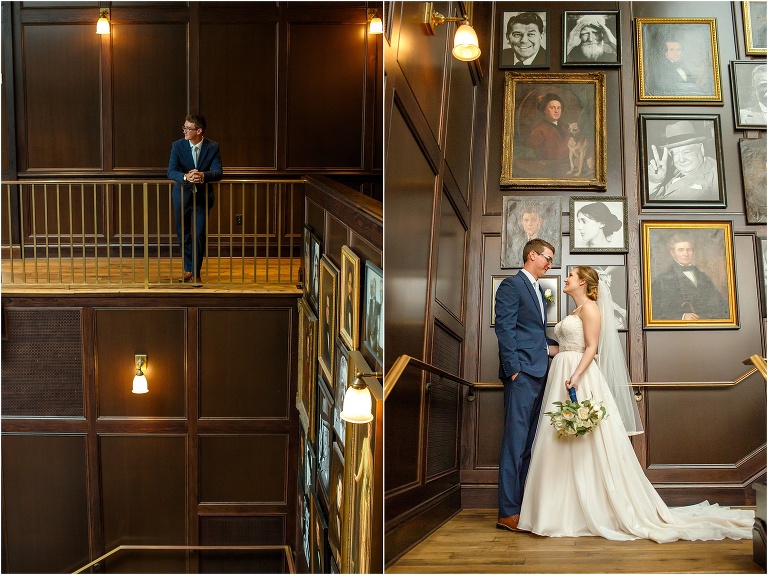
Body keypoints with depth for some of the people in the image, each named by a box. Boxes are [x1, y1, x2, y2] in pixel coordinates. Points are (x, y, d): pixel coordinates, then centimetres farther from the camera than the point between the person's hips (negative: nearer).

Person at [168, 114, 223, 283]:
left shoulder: (213, 147, -10)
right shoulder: (178, 146, -10)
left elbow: (218, 172, -20)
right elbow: (171, 172, -19)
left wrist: (203, 176, -41)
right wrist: (186, 177, -41)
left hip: (202, 196, -1)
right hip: (182, 195, 1)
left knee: (199, 235, -4)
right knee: (183, 234, 11)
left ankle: (195, 272, 10)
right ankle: (188, 269, 29)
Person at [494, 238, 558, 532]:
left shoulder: (538, 290, 24)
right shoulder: (512, 285, -4)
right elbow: (505, 329, -12)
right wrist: (513, 369, -18)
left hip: (539, 373, 9)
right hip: (522, 374, -9)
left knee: (530, 443, 9)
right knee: (515, 441, -9)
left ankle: (524, 505, 13)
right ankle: (508, 512, -8)